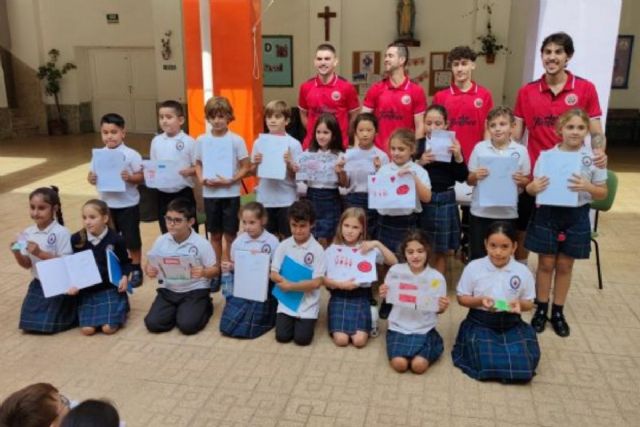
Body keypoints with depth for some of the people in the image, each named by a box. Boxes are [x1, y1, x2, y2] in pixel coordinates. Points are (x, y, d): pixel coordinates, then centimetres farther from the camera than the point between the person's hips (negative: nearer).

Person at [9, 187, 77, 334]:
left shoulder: (61, 233, -18)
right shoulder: (28, 233, -1)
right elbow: (27, 264, 6)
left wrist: (40, 253, -26)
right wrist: (17, 254, -15)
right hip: (38, 284, 6)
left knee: (47, 326, -6)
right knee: (29, 324, 7)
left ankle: (68, 310, 21)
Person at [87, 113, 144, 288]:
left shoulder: (131, 155, -11)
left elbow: (141, 177, -10)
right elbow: (92, 174, 8)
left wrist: (130, 177, -29)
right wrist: (91, 179, -14)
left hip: (128, 205, -4)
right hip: (106, 204, 4)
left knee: (132, 239, 5)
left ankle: (136, 270, 21)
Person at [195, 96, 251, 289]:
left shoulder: (236, 140, -8)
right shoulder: (201, 140, 2)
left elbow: (245, 167, -5)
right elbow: (198, 164, 12)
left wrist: (230, 181, -19)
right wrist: (202, 179, -8)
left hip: (230, 194, -3)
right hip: (209, 194, 3)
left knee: (229, 235, 5)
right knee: (215, 235, 14)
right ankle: (216, 272, 26)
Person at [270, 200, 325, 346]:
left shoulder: (317, 249, -12)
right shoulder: (283, 245, -3)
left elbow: (316, 283, -15)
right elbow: (273, 274, -4)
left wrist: (290, 286, -18)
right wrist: (289, 283, -20)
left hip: (308, 304, -2)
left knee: (302, 339, -10)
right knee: (282, 336, -7)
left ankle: (302, 320, 21)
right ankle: (293, 320, 24)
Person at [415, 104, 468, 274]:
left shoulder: (453, 146, 3)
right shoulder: (417, 145, 1)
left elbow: (462, 177, -3)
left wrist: (458, 157, -16)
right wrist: (419, 163, -18)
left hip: (445, 200, 1)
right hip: (422, 200, -1)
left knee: (441, 251, 10)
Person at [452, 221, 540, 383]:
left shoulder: (523, 271, -2)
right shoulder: (473, 267, -7)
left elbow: (529, 302, 8)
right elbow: (462, 298, 1)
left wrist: (520, 304, -17)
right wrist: (480, 301, -19)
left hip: (511, 324, 2)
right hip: (480, 323, -2)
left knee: (522, 367, -18)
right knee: (486, 365, -23)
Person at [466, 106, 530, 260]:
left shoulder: (520, 151, -1)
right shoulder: (479, 148, -1)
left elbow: (526, 182, 7)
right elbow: (469, 181, 5)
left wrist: (522, 180, -15)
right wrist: (475, 176, -16)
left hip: (508, 213, 0)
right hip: (481, 212, 0)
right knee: (478, 257, 7)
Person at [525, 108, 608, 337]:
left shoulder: (593, 158, -5)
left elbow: (602, 194, 0)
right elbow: (534, 186, 2)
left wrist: (587, 187, -21)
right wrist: (532, 188, -22)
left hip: (575, 216, 0)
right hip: (547, 214, 0)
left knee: (565, 265, 11)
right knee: (546, 263, 9)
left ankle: (558, 312, 26)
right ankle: (541, 309, 24)